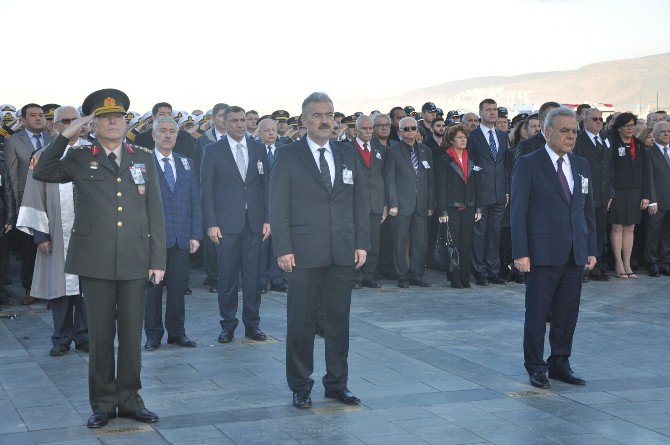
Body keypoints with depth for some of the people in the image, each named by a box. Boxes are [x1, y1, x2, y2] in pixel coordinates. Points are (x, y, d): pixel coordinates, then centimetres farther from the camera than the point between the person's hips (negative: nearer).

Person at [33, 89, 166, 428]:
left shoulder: (144, 158, 10)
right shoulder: (80, 158, 6)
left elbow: (155, 212, 8)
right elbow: (41, 172, -6)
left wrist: (158, 259, 3)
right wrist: (66, 135, -10)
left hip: (135, 260, 2)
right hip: (95, 260, -1)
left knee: (132, 334, 7)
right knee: (100, 335, 4)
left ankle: (129, 400, 20)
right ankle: (102, 403, 16)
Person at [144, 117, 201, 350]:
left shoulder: (187, 163, 12)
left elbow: (195, 201, 11)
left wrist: (196, 234, 3)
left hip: (181, 238, 4)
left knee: (178, 286, 7)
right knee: (153, 286, 3)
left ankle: (176, 332, 17)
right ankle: (153, 334, 13)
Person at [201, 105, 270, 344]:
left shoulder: (258, 148, 9)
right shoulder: (213, 150, 1)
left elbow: (265, 185, 10)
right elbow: (207, 190, 0)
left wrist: (267, 219, 3)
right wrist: (211, 224, -7)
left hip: (254, 223, 2)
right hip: (227, 224, -2)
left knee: (253, 275, 5)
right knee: (227, 277, 2)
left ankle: (252, 323, 15)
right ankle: (228, 324, 12)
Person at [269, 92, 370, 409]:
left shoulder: (348, 155, 11)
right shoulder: (288, 156, -1)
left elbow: (359, 202, 12)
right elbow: (278, 205, -4)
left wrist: (362, 242, 5)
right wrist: (283, 248, -11)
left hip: (343, 253, 4)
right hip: (304, 253, -4)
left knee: (339, 320, 9)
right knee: (301, 322, 4)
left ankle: (337, 383, 21)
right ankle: (300, 387, 15)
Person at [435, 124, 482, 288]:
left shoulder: (471, 160, 14)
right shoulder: (444, 160, -1)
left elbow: (476, 186, 14)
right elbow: (440, 187, -5)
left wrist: (478, 208, 7)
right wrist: (442, 212, -12)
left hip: (468, 208, 4)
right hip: (451, 208, -4)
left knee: (466, 244, 3)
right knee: (453, 243, -4)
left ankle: (465, 279, 8)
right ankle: (455, 279, 2)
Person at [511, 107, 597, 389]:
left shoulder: (581, 165, 13)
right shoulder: (528, 164, -5)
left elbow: (588, 210, 16)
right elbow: (518, 212, -7)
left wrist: (592, 249, 11)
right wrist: (520, 253, -13)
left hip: (575, 255, 5)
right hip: (542, 255, -5)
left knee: (568, 314, 10)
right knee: (537, 313, 3)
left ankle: (560, 364, 23)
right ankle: (535, 367, 15)